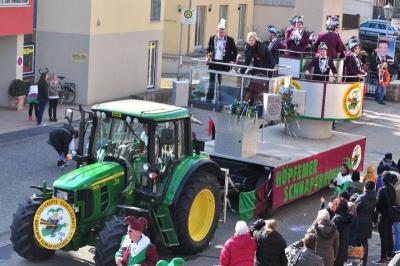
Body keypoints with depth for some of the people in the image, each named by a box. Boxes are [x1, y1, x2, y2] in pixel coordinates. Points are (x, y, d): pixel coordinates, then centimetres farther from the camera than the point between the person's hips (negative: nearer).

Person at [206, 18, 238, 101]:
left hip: (224, 63, -2)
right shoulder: (212, 38, 5)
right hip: (214, 62, 2)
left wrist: (232, 60, -4)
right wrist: (208, 56, -2)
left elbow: (235, 51, 5)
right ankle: (210, 97, 10)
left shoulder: (230, 40, -3)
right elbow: (208, 49, 15)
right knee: (212, 79, 5)